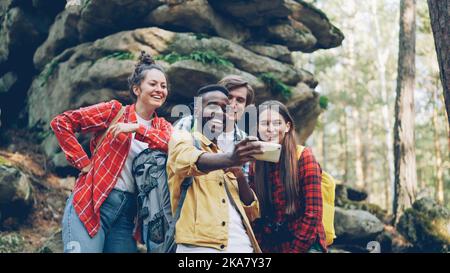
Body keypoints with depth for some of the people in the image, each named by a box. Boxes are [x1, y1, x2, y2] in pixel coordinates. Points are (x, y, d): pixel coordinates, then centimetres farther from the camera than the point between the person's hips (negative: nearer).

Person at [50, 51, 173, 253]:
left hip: (127, 211, 5)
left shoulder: (162, 126, 13)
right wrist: (83, 162, -5)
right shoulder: (114, 111, 2)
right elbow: (61, 122, 0)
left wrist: (137, 128, -17)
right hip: (91, 203, -4)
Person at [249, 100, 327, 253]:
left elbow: (312, 213, -9)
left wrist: (295, 249, -10)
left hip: (304, 245, -3)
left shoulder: (304, 157, -7)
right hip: (269, 246, 4)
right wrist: (260, 248, -1)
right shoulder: (254, 164, 5)